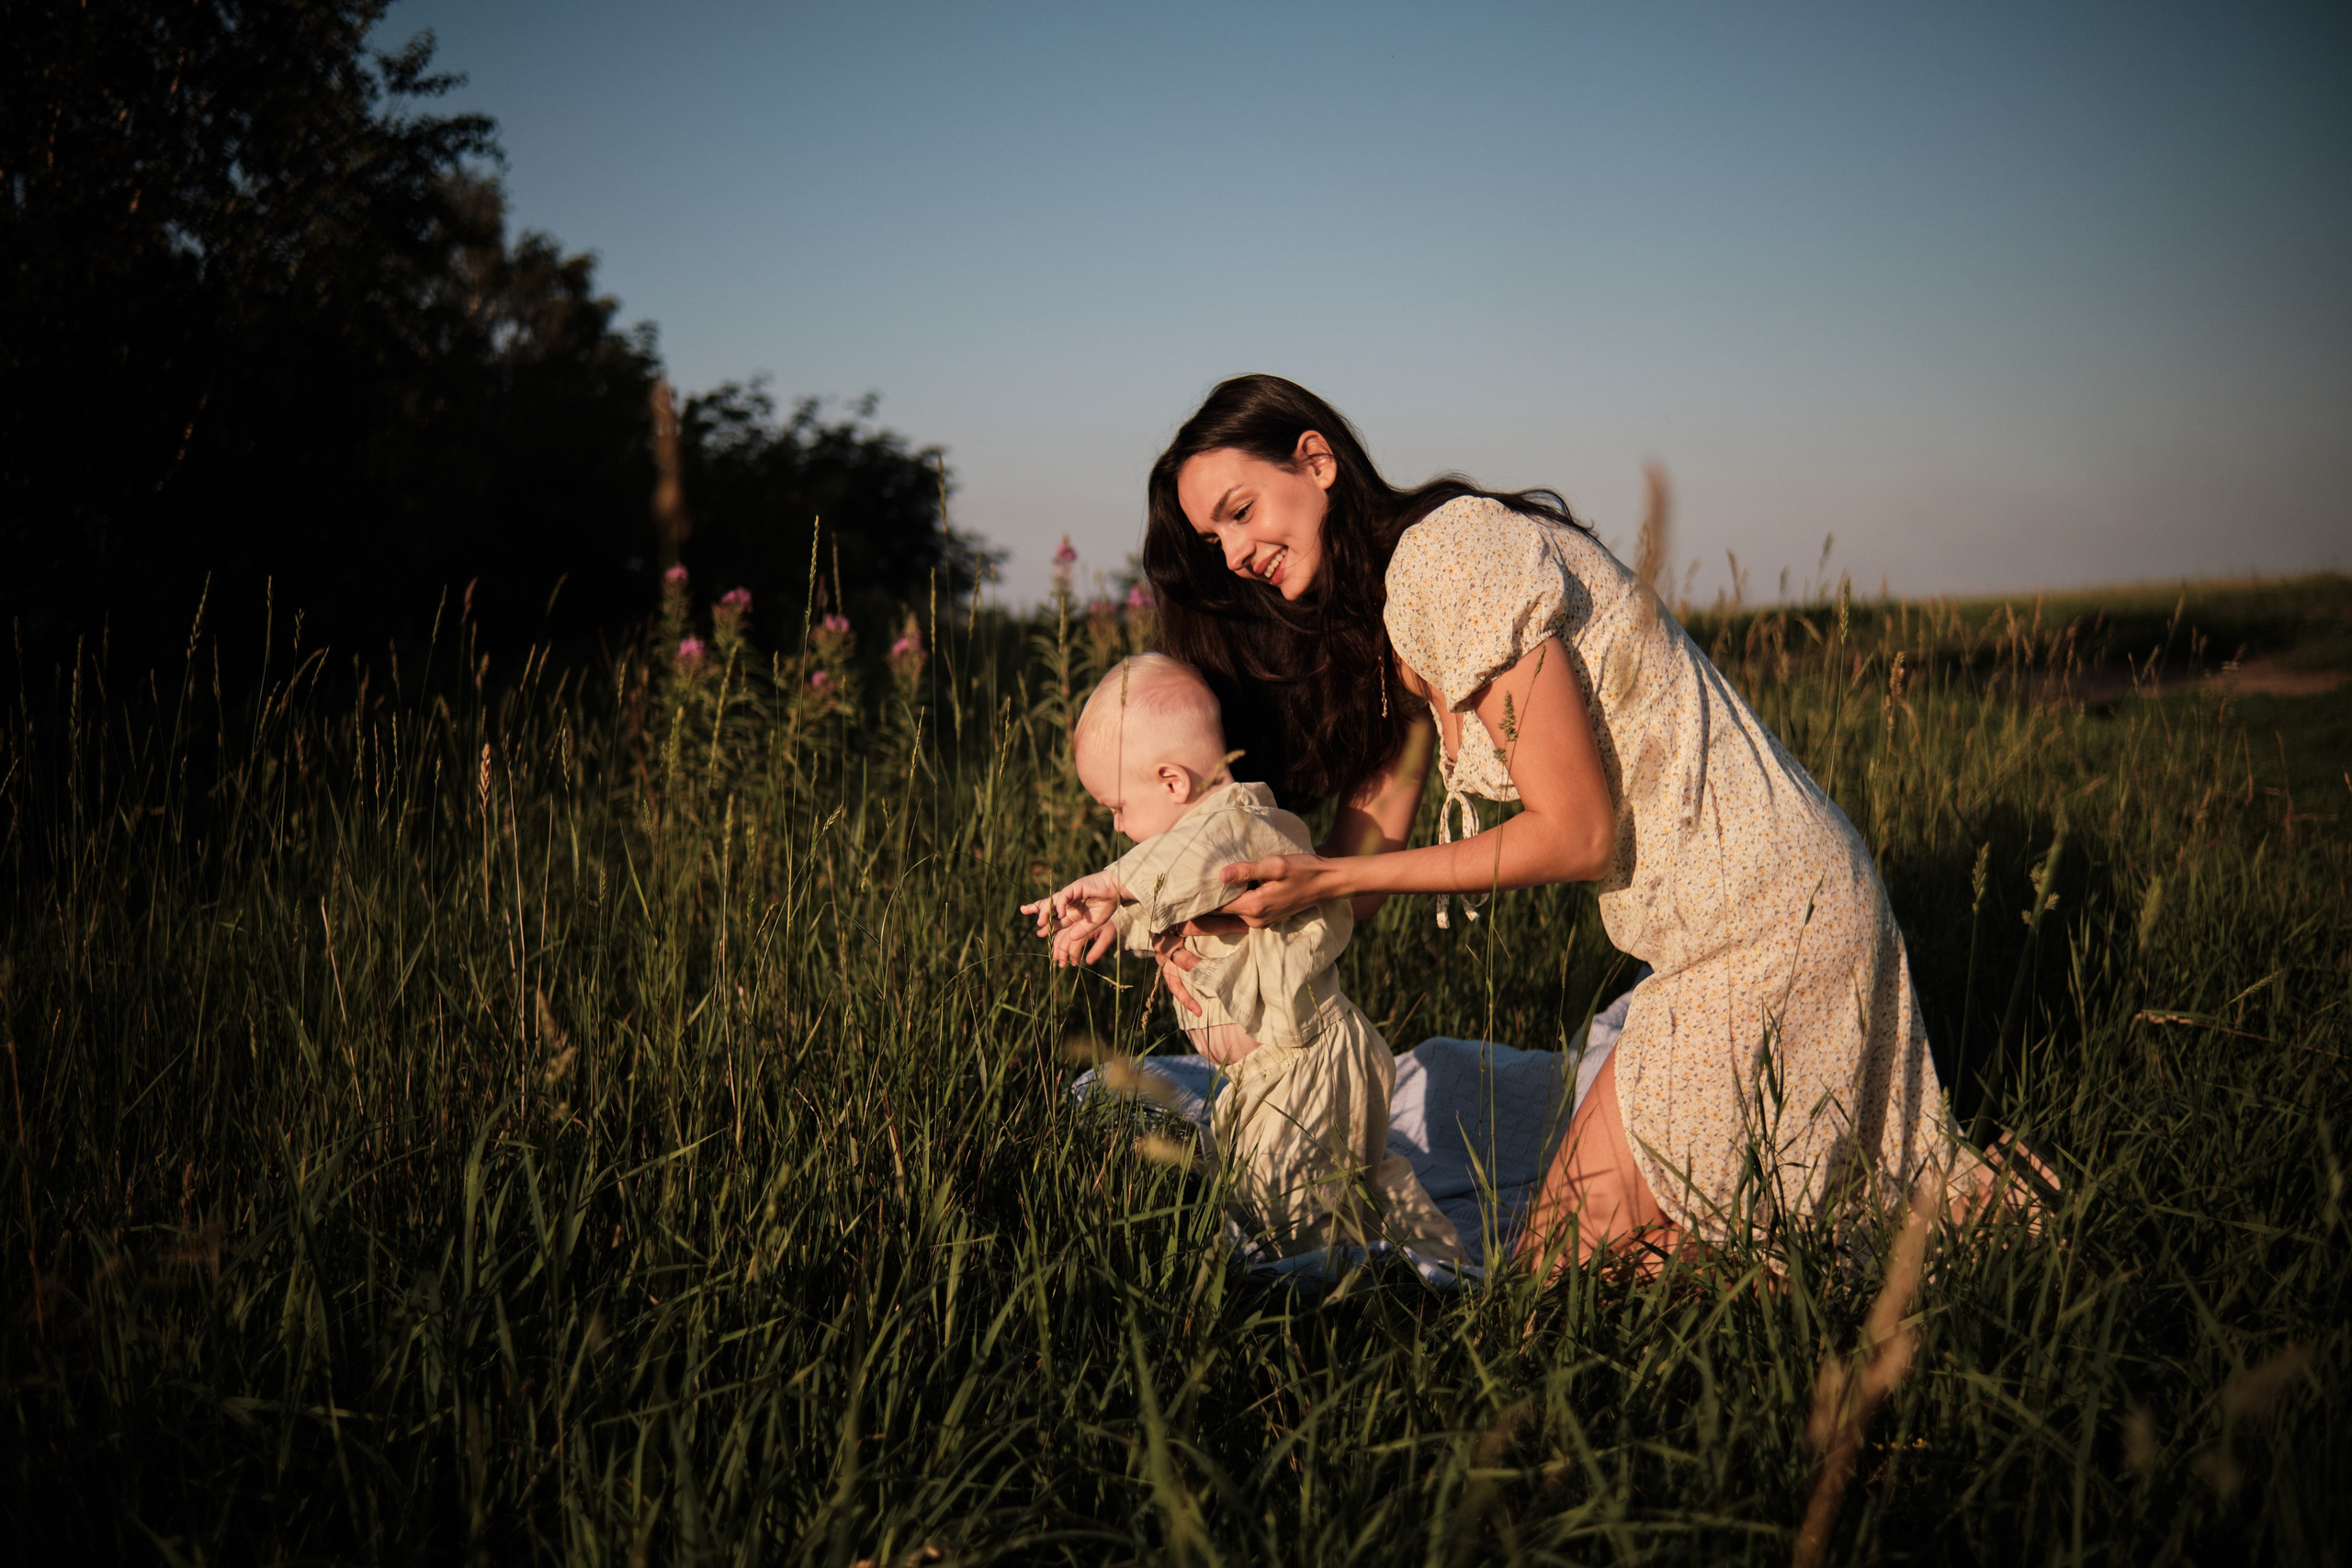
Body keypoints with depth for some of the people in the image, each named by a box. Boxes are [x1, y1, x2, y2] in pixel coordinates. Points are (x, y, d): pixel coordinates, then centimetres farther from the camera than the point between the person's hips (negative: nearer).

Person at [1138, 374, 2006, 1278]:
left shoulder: (1448, 556, -19)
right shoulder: (1379, 627, 12)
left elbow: (1576, 834, -19)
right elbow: (1369, 844, 5)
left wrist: (1330, 879, -17)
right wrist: (1224, 924, -12)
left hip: (1760, 925, -10)